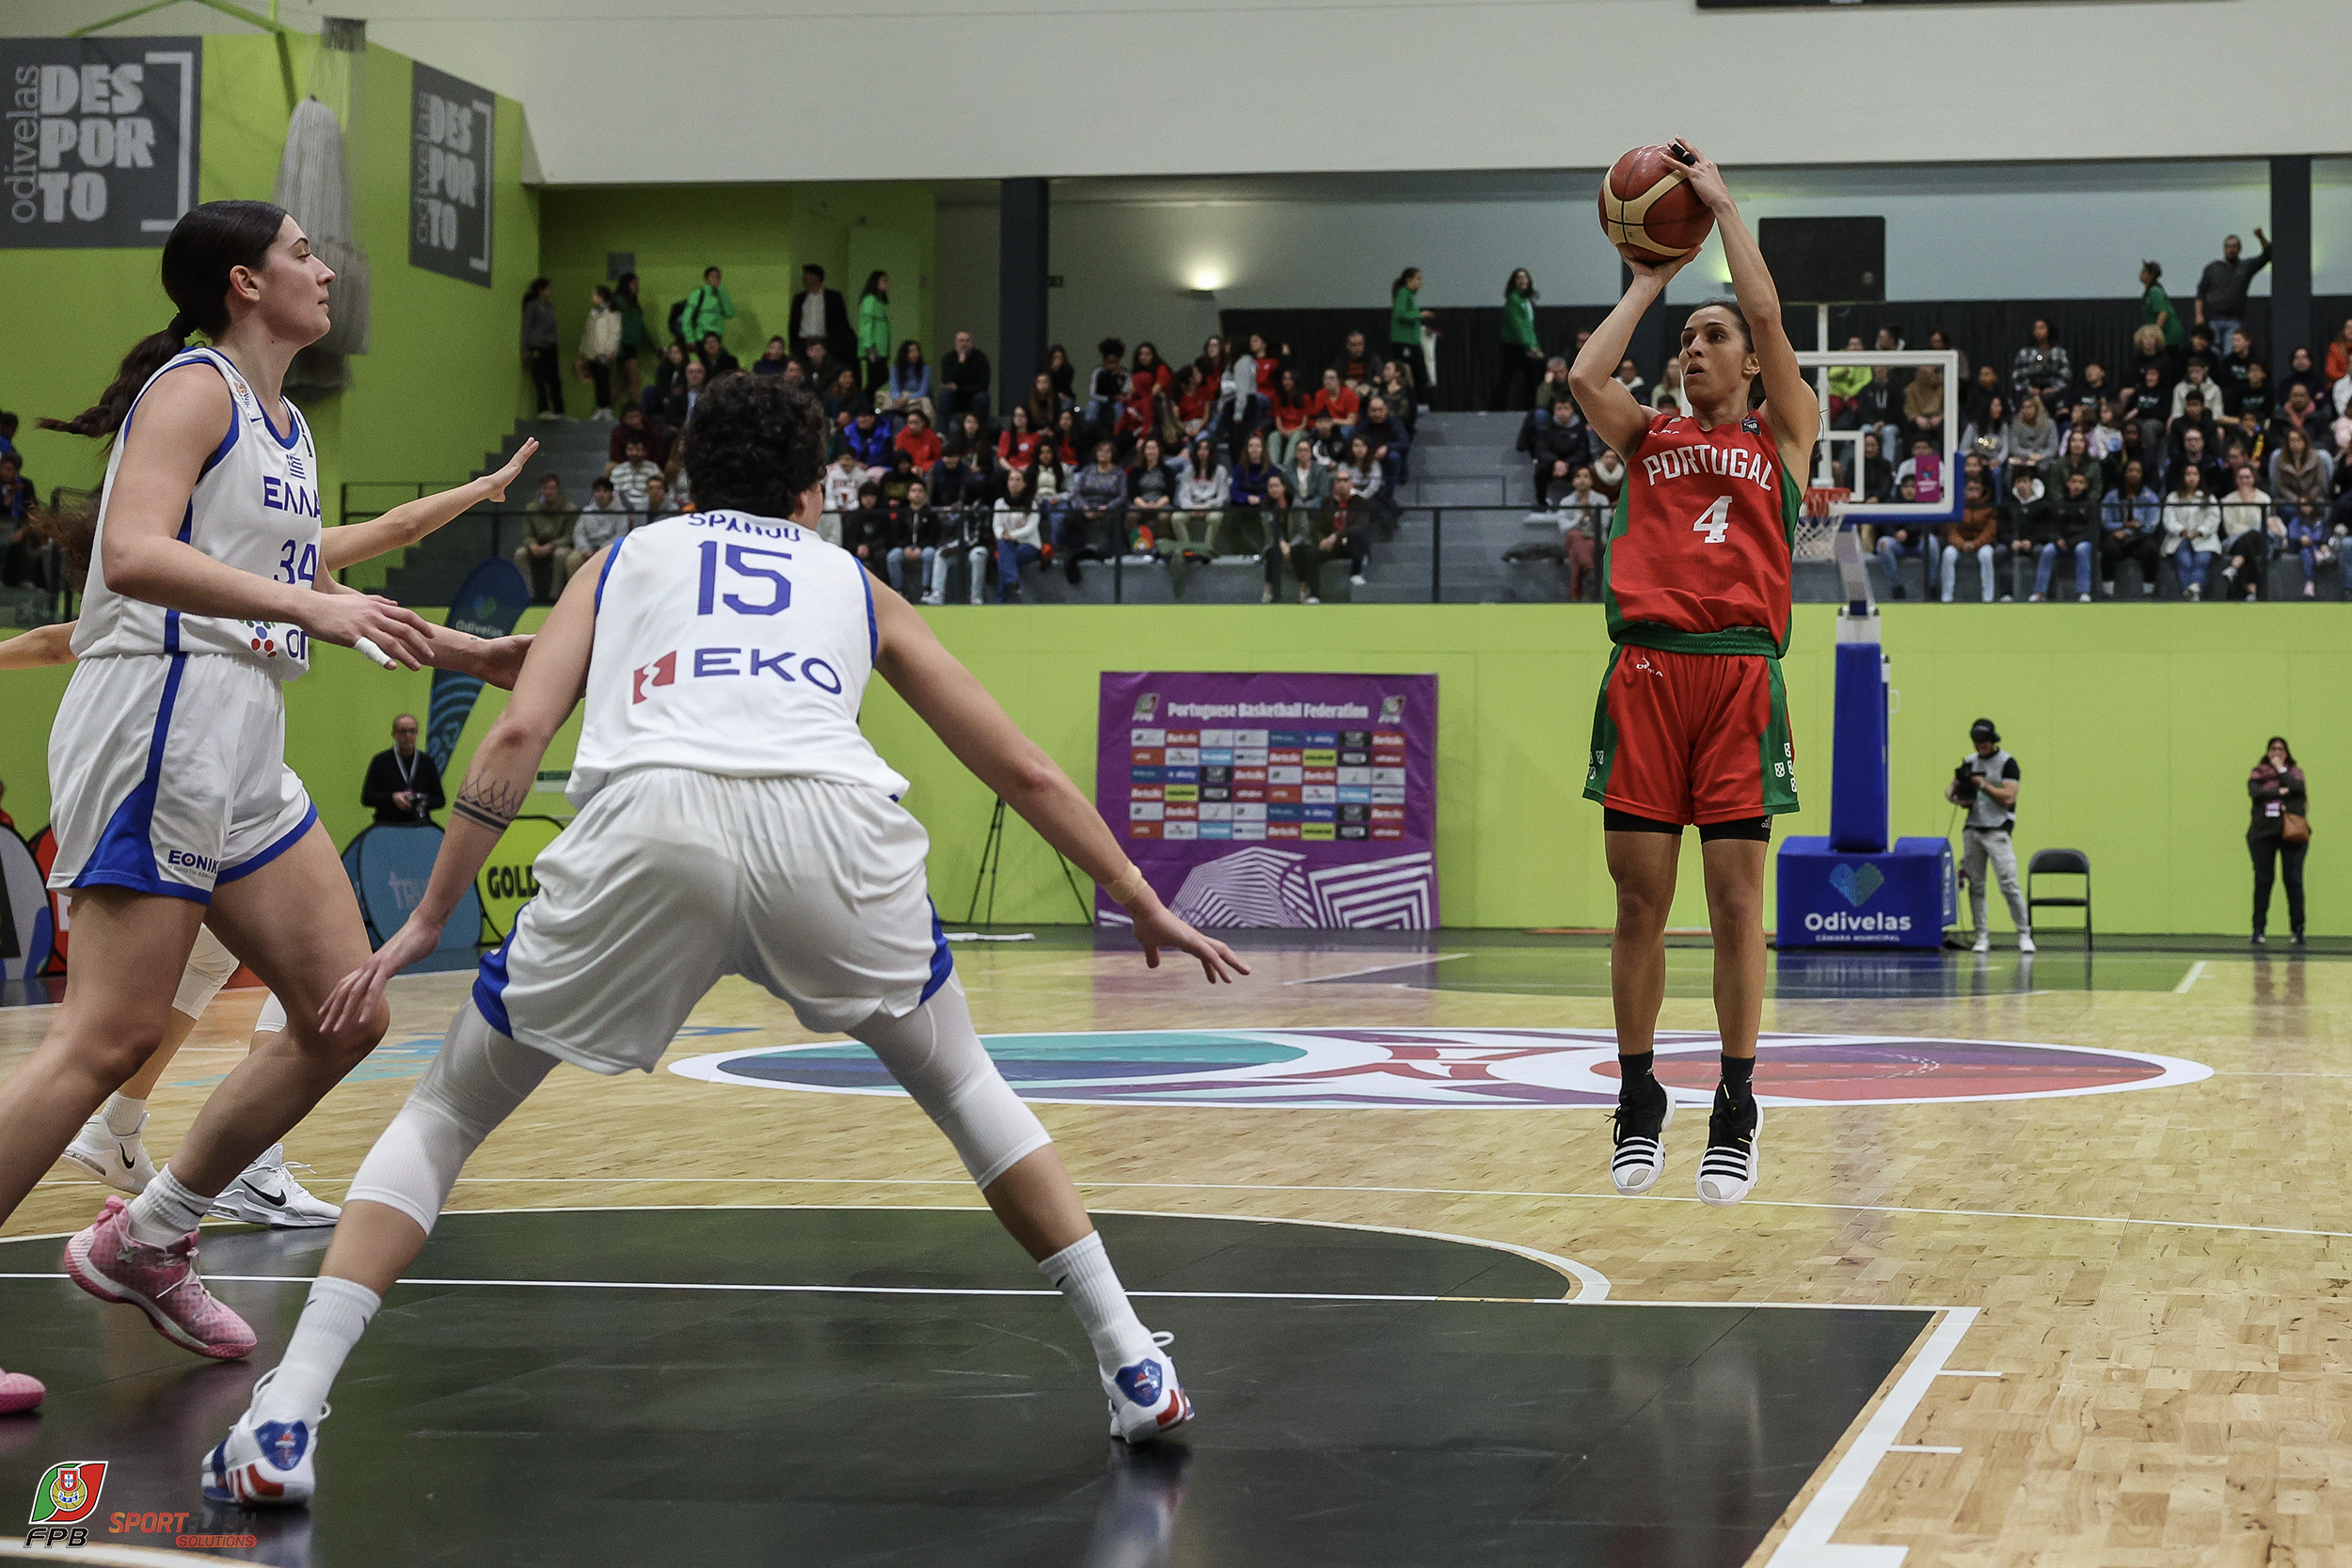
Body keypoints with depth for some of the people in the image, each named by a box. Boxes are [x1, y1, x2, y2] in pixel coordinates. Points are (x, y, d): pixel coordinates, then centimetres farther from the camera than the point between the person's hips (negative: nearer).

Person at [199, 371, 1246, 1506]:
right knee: (961, 1084, 29)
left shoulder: (624, 560, 32)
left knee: (446, 1112, 17)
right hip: (829, 823, 1)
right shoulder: (855, 582, 34)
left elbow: (518, 734, 15)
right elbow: (1023, 772, 34)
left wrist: (427, 922, 18)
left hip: (650, 818, -1)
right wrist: (1142, 903, 45)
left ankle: (284, 1421, 3)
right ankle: (1133, 1369, 26)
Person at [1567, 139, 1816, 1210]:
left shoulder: (1781, 435, 14)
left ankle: (1736, 1115, 3)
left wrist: (1719, 199, 10)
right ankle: (1638, 1105, 10)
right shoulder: (1648, 438, 19)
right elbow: (1585, 378, 0)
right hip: (1646, 670, 2)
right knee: (1640, 899, 1)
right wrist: (1649, 281, 13)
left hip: (1738, 671, -2)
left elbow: (1767, 314, 1)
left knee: (1736, 897, -3)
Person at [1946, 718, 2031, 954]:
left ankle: (2024, 935, -4)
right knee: (1975, 886, 4)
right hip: (1972, 830, 5)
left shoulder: (2007, 762, -3)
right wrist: (1957, 798, 0)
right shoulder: (1969, 762, 14)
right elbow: (1951, 789, 21)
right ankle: (1982, 936, 10)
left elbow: (2008, 797, -12)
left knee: (2008, 885, -12)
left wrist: (1983, 784, -11)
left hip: (1997, 831, -5)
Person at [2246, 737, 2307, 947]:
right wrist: (2280, 792, -13)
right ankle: (2258, 930, 5)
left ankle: (2298, 930, 0)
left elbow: (2297, 787, -10)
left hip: (2291, 833, 0)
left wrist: (2280, 769, -2)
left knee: (2294, 880, -3)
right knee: (2262, 880, 1)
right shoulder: (2258, 773, 10)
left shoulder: (2294, 771, 11)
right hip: (2262, 833, 0)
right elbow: (2254, 791, -10)